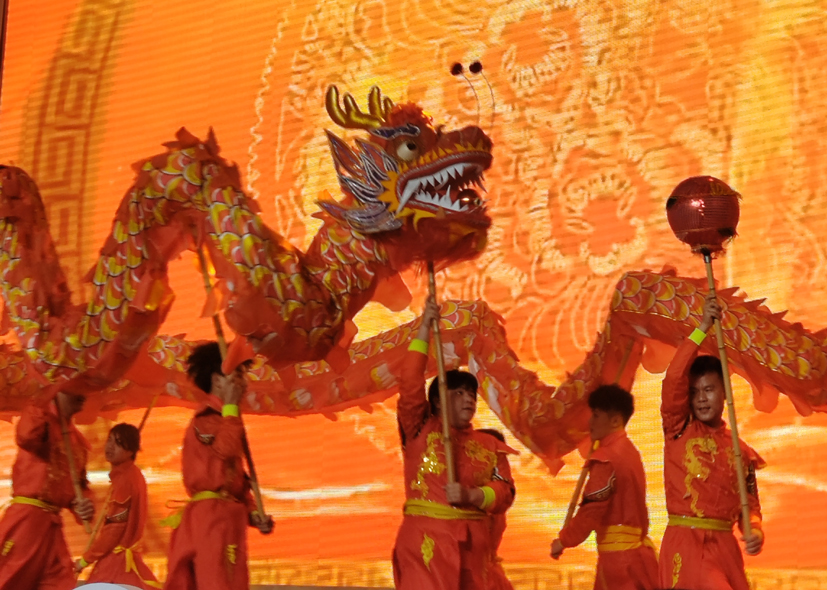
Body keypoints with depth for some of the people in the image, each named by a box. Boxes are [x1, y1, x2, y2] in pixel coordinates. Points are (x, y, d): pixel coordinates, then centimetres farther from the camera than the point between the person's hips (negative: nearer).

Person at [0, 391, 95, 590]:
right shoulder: (39, 415, -5)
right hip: (26, 516, -8)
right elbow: (26, 437, -28)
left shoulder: (78, 440, 17)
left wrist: (83, 503, 2)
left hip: (53, 523, 8)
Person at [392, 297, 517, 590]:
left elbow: (505, 492, 5)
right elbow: (409, 385, -8)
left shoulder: (490, 446, 13)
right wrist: (423, 331, -10)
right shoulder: (420, 430, 5)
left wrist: (472, 496, -15)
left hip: (472, 543, 4)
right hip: (425, 540, -4)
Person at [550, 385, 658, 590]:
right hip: (632, 548, 10)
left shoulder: (606, 458, -14)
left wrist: (564, 540, -6)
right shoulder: (628, 450, 15)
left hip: (620, 555, -10)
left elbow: (593, 509, -16)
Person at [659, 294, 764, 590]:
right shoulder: (678, 430, 3)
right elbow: (674, 379, -12)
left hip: (724, 547, 4)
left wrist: (755, 531, -8)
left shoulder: (740, 450, 12)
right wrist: (702, 329, -14)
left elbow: (750, 502, 14)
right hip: (684, 543, -4)